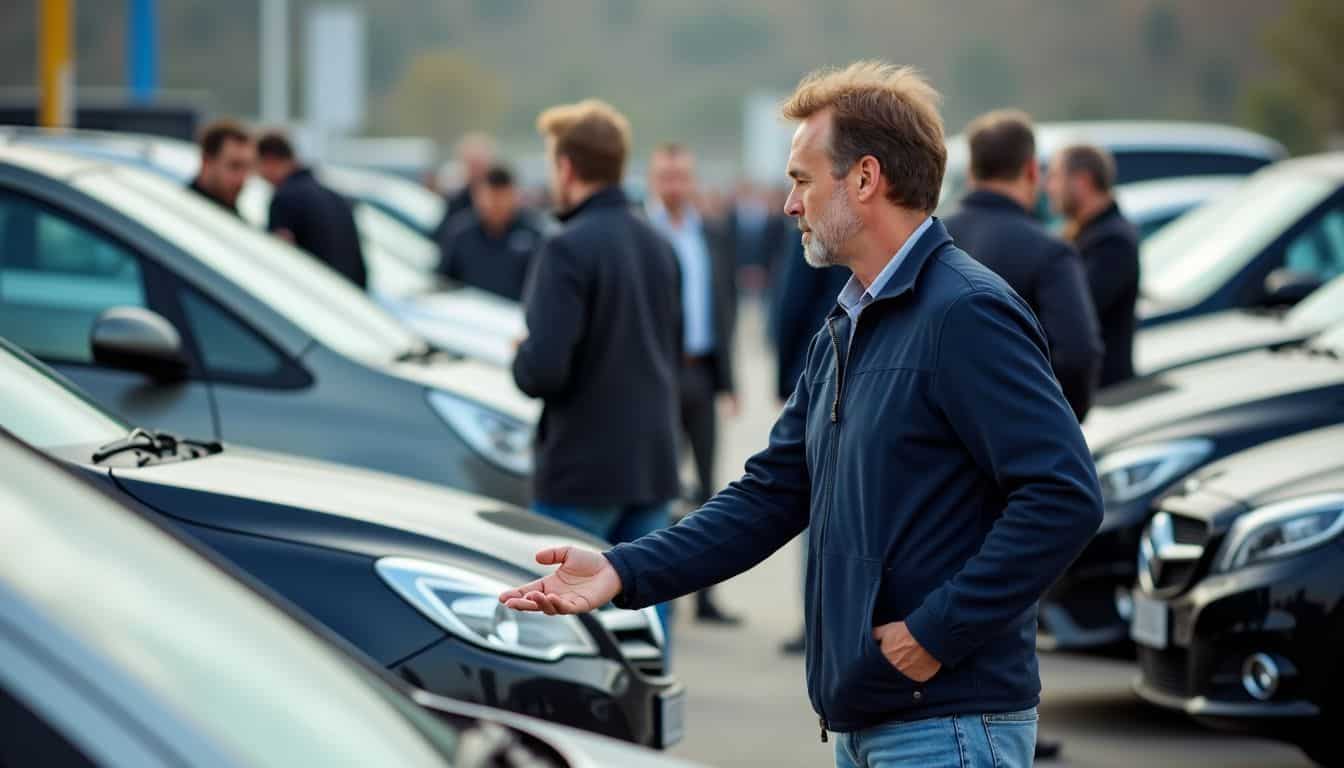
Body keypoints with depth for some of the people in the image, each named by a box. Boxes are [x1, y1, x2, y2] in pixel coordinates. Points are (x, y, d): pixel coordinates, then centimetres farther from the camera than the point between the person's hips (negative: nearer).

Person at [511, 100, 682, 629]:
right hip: (652, 465, 7)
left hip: (581, 471, -7)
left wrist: (520, 362, -1)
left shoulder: (570, 249, -15)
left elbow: (545, 368, -22)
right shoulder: (658, 247, 9)